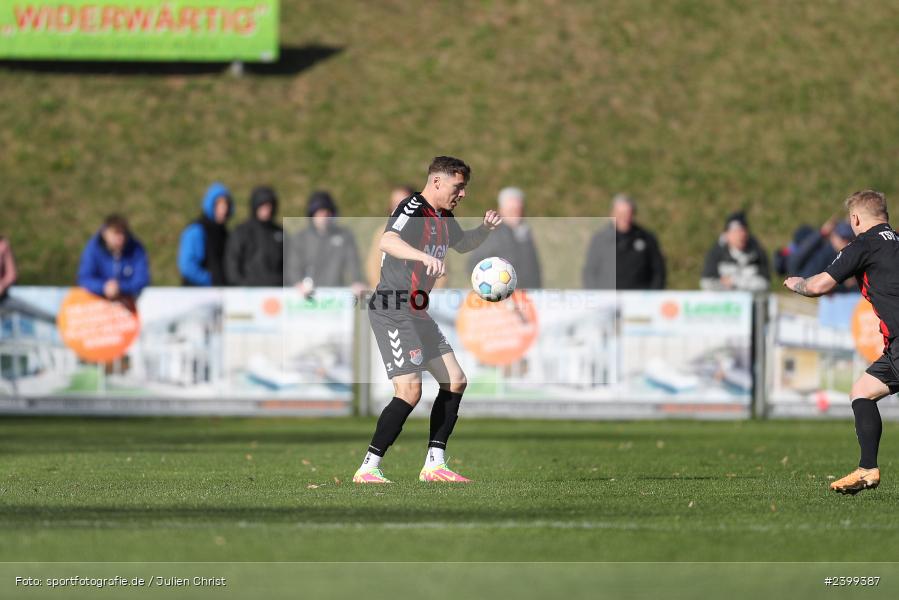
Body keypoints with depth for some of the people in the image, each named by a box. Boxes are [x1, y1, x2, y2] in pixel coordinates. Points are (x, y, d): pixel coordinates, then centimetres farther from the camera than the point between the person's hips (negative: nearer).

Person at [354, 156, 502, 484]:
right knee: (410, 389, -18)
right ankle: (368, 469, -14)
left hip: (417, 313, 10)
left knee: (455, 381, 10)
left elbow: (462, 244, 34)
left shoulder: (443, 217, 13)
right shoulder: (413, 208, -16)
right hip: (392, 311, -10)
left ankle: (434, 464, 13)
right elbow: (387, 241, -36)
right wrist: (425, 256, -51)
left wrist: (485, 228, 13)